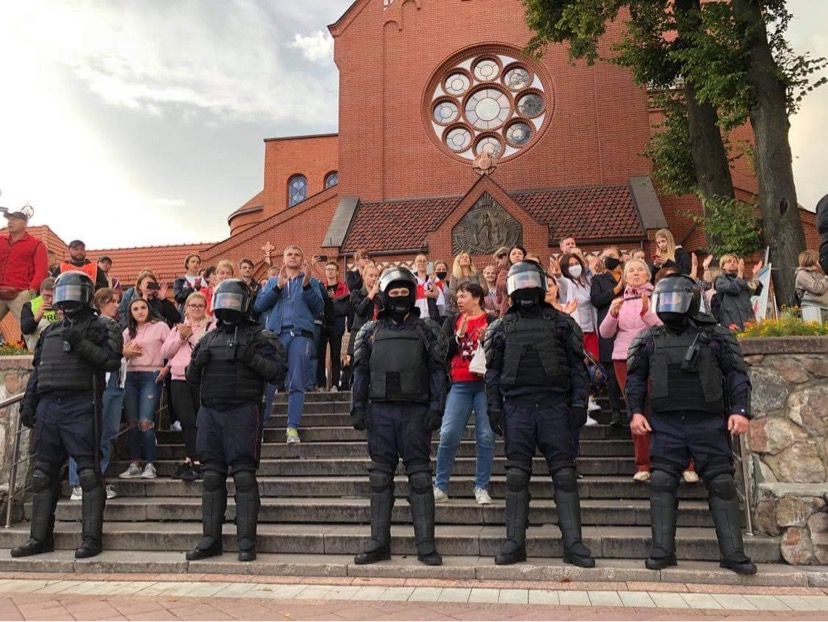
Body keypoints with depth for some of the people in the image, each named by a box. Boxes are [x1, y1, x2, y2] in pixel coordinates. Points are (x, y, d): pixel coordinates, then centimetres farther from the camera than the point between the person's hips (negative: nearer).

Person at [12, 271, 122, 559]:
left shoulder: (99, 327, 3)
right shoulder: (50, 332, 22)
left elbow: (112, 361, -12)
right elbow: (37, 370, 23)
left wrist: (80, 344, -16)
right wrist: (28, 403, 16)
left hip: (81, 406, -7)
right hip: (48, 406, 7)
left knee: (88, 472, -6)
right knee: (44, 473, 10)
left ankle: (92, 538, -2)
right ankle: (40, 537, 19)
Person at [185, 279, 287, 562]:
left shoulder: (258, 336, 3)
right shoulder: (208, 339, 19)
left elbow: (278, 372, -5)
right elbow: (191, 378, 21)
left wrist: (252, 358, -18)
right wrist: (197, 362, 0)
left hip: (243, 412, -5)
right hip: (210, 412, 5)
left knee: (244, 476, -5)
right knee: (212, 476, 8)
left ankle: (247, 541, 1)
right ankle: (211, 539, 16)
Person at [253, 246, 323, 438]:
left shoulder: (310, 281, 19)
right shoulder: (273, 281, 23)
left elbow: (319, 308, 4)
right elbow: (258, 306, 7)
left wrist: (307, 285, -9)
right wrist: (278, 287, -4)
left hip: (301, 334, -1)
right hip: (275, 333, 1)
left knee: (297, 384, -3)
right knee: (268, 381, -7)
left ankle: (292, 427, -3)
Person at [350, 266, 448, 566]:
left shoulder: (427, 330, 6)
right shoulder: (371, 331, 11)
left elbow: (437, 372, 3)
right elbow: (360, 371, 10)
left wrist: (436, 408, -6)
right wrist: (358, 408, 2)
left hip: (415, 411, -2)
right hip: (380, 410, 2)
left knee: (420, 477, 0)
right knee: (380, 477, 6)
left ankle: (425, 544, 6)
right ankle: (379, 542, 14)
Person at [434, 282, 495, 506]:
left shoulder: (492, 322, 4)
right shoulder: (452, 322, 12)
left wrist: (487, 339, -17)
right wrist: (459, 335, -11)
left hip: (486, 384, -1)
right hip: (459, 385, 2)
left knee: (486, 437, 0)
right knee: (448, 436, -4)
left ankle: (481, 487, 13)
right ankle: (440, 487, 9)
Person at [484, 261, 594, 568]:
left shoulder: (561, 323, 9)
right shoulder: (502, 327, 12)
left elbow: (577, 366, 6)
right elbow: (493, 371, 10)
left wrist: (579, 403, -3)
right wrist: (494, 407, 2)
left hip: (554, 407, -1)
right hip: (516, 407, 1)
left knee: (565, 474, -1)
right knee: (516, 476, 3)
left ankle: (573, 543, 5)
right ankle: (515, 543, 9)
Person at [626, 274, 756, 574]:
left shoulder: (715, 336, 5)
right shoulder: (650, 340, 10)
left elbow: (737, 374, 4)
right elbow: (636, 378, 12)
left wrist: (740, 410, -7)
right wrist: (636, 411, 1)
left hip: (708, 422, -1)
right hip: (666, 423, 2)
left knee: (722, 483, 0)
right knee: (662, 482, -3)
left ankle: (733, 553, 8)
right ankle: (662, 550, 4)